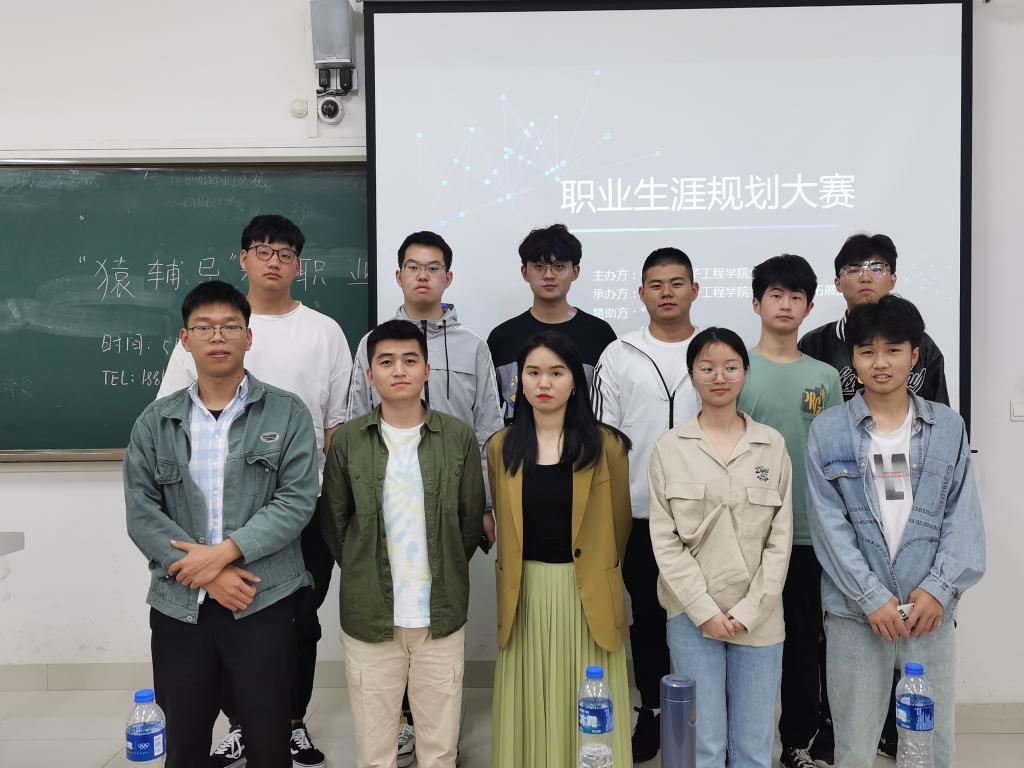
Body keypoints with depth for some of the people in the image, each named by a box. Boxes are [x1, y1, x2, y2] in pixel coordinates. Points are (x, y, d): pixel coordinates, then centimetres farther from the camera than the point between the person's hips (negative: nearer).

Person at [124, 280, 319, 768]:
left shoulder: (287, 413, -1)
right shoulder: (156, 422, 6)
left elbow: (297, 500, -9)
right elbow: (141, 512, -1)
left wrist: (224, 552, -17)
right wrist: (208, 575, -12)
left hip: (263, 601, -2)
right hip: (178, 604, 3)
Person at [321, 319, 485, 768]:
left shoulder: (459, 437, -2)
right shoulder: (347, 440, -2)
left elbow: (472, 518, 5)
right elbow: (333, 520, 6)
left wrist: (446, 574, 6)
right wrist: (361, 575, 6)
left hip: (442, 613, 0)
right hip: (368, 613, 0)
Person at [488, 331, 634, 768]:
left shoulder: (607, 446, -3)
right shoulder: (501, 448, 3)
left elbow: (618, 526, 7)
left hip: (588, 594, -1)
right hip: (524, 596, 2)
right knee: (530, 709, 9)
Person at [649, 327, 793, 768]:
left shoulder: (773, 445, 4)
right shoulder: (669, 448, -1)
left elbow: (780, 538, 1)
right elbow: (665, 540, -3)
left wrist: (748, 611, -6)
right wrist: (705, 610, -9)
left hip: (759, 618, 1)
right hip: (692, 614, -1)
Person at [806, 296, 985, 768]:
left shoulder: (948, 428, 6)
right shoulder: (828, 431, -1)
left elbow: (963, 514, 2)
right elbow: (828, 523, -5)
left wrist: (940, 587, -10)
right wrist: (872, 596, -12)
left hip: (930, 607, 2)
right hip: (855, 611, -1)